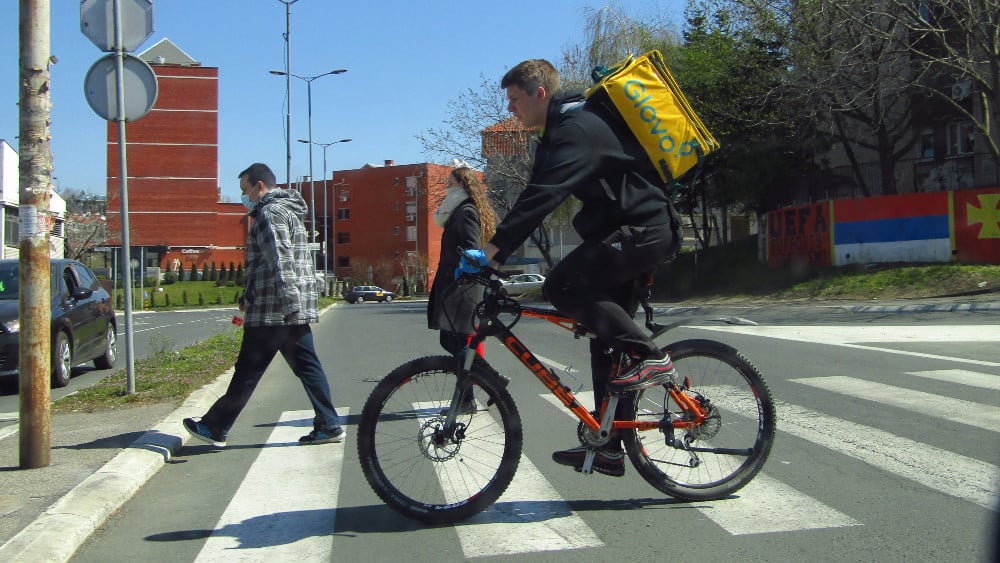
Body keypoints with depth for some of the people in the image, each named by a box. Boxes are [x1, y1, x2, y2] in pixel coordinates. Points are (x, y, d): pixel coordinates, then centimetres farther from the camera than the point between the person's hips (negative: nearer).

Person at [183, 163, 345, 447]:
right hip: (296, 310, 10)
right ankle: (329, 426, 7)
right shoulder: (289, 212, 23)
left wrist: (288, 301, -31)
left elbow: (280, 261, -23)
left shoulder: (270, 214, -10)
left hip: (272, 311, -10)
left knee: (247, 373, 0)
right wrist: (249, 298, 34)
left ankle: (214, 429, 11)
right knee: (307, 367, 8)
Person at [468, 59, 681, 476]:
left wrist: (494, 247, -35)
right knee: (605, 342, 9)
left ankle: (650, 356, -14)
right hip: (628, 231, 11)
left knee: (561, 286, -24)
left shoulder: (577, 128, -17)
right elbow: (540, 195, 19)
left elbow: (544, 193, -30)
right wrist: (500, 247, 13)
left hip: (643, 229, -11)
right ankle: (609, 448, 15)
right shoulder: (561, 130, 16)